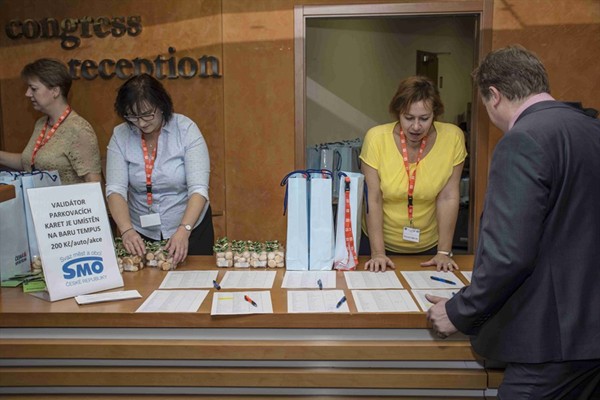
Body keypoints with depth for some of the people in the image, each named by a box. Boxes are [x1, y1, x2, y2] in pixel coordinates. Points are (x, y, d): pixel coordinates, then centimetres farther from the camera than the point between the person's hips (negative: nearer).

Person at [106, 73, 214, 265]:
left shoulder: (186, 130, -15)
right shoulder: (120, 136, -8)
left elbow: (199, 189, -22)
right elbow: (115, 189, -14)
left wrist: (183, 231, -35)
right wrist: (127, 231, -31)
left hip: (190, 228, -1)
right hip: (142, 234, 2)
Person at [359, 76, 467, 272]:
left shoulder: (453, 137, -13)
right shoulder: (376, 138, -16)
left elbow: (448, 198, -11)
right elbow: (373, 199, -15)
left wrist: (444, 252, -11)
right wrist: (378, 253, -17)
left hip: (428, 248, 1)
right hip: (380, 243, -1)